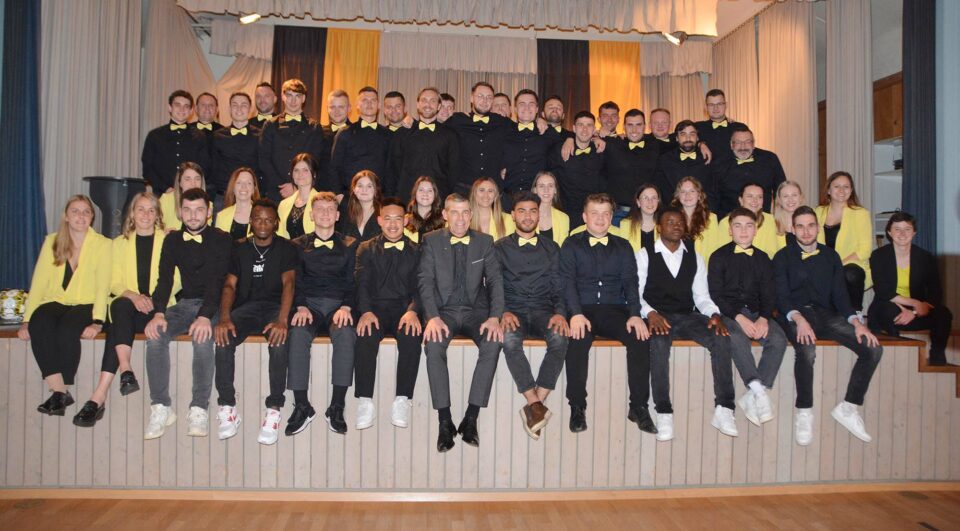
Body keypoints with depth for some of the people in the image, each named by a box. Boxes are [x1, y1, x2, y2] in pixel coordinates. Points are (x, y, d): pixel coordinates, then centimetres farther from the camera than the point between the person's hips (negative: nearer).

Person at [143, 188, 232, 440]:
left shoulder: (221, 239, -3)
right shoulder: (173, 240, 10)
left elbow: (217, 281, -14)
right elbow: (164, 279, 1)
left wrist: (205, 316, -29)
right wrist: (158, 313, -17)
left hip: (212, 305, -4)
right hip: (184, 304, 4)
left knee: (202, 339, -34)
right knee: (155, 335, -24)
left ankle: (199, 409, -23)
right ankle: (161, 407, -16)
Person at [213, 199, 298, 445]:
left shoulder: (286, 249, 6)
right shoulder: (239, 248, 14)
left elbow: (288, 283, -8)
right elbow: (230, 285, 5)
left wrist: (282, 319, -26)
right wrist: (224, 318, -15)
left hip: (275, 307, -2)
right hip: (246, 308, 2)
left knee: (279, 341, -35)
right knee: (223, 338, -29)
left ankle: (274, 410, -26)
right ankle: (227, 408, -19)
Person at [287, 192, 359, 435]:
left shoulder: (350, 245, 16)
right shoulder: (298, 245, 17)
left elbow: (353, 281, 6)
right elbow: (294, 280, 7)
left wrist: (346, 307, -13)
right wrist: (301, 306, -12)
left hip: (339, 304, -1)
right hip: (309, 304, 1)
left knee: (346, 334, -34)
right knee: (298, 334, -32)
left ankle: (336, 407, -29)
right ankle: (301, 406, -25)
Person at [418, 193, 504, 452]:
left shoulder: (485, 242, 9)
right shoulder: (431, 241, 6)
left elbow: (495, 281, 3)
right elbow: (425, 281, -3)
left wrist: (494, 317, -14)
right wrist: (433, 317, -19)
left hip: (476, 310, 1)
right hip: (443, 311, -1)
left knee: (493, 343, -30)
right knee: (433, 344, -32)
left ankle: (471, 419, -21)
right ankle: (445, 421, -23)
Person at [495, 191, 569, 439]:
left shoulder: (551, 248, 17)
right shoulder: (500, 248, 13)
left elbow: (559, 286, 11)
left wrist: (559, 312, -10)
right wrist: (504, 312, -15)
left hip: (543, 311, 1)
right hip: (512, 310, -1)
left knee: (560, 338, -33)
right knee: (510, 339, -36)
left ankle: (533, 407, -28)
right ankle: (536, 405, -29)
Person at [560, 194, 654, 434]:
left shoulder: (623, 247, 18)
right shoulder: (572, 245, 11)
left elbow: (630, 282, 8)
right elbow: (567, 281, -2)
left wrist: (635, 314, -11)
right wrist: (576, 314, -19)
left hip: (614, 310, 2)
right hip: (583, 310, -2)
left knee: (640, 337, -27)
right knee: (578, 340, -34)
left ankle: (639, 407, -16)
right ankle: (577, 407, -20)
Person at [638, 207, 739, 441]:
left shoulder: (694, 257, 18)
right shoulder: (645, 255, 6)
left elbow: (701, 296, 14)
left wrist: (714, 314, -7)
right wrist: (650, 313, -21)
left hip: (688, 316, 4)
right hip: (658, 318, -3)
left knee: (721, 338, -25)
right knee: (659, 343, -37)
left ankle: (723, 409, -24)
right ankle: (664, 413, -33)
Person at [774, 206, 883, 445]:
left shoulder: (830, 256, 18)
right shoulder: (783, 257, 7)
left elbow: (840, 294, 11)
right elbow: (781, 296, -3)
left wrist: (856, 322, -7)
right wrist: (798, 319, -23)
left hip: (826, 315, 4)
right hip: (796, 315, -4)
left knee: (873, 348, -17)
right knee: (807, 350, -36)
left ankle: (848, 408, -6)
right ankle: (803, 413, -19)